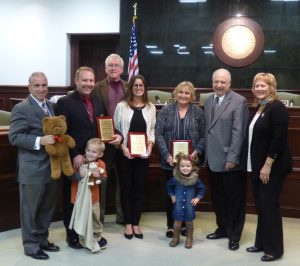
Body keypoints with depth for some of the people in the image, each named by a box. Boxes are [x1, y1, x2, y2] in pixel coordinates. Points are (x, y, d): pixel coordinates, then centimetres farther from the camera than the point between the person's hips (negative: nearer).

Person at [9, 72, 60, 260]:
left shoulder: (52, 106, 12)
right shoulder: (21, 108, -11)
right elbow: (14, 137, -17)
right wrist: (39, 141, -27)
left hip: (53, 166, 7)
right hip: (32, 169, -7)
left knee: (48, 208, 18)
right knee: (30, 209, 8)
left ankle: (42, 240, 35)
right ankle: (31, 245, 23)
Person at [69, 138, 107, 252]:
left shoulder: (101, 164, -3)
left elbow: (104, 178, 1)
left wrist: (99, 176, -20)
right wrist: (79, 175, -26)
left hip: (93, 196, 2)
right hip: (80, 197, -2)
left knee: (95, 217, 13)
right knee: (82, 218, 5)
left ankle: (97, 236, 33)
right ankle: (84, 239, 20)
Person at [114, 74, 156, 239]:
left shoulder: (151, 107, 6)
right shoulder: (121, 106, -1)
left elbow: (152, 129, 9)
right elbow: (115, 129, -1)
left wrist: (150, 144, -8)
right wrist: (123, 147, -12)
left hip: (143, 154, 2)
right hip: (125, 153, -2)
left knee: (139, 187, 7)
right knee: (126, 187, 6)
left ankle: (136, 223, 19)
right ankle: (128, 224, 18)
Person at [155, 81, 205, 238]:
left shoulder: (198, 112, 3)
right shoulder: (166, 111, 0)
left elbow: (203, 135, 3)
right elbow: (158, 134, -5)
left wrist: (197, 151, -13)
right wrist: (166, 155, -14)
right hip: (170, 160, 0)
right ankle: (171, 225, 20)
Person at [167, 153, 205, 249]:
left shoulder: (195, 179, -9)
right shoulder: (175, 178, -10)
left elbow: (202, 188, 5)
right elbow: (169, 185, 10)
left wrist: (198, 198, -4)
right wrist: (172, 195, 3)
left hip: (189, 206, 0)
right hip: (178, 205, 0)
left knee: (189, 222, 6)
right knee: (177, 222, 5)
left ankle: (189, 239, 26)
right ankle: (176, 238, 25)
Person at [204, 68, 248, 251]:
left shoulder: (239, 101, -10)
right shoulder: (209, 101, 12)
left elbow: (238, 132, -15)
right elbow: (206, 129, 10)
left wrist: (232, 158, -18)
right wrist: (205, 153, 5)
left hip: (230, 161, -6)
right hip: (213, 159, 6)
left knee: (234, 199, 7)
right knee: (218, 198, 16)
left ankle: (234, 236, 21)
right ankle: (223, 228, 33)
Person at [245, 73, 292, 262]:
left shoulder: (277, 107, -14)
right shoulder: (259, 108, 12)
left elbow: (279, 139, -21)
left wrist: (267, 165, -21)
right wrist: (257, 165, 14)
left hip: (272, 166, -8)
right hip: (258, 165, 8)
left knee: (269, 206, -1)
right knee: (261, 205, 14)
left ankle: (274, 249, 12)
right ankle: (262, 243, 27)